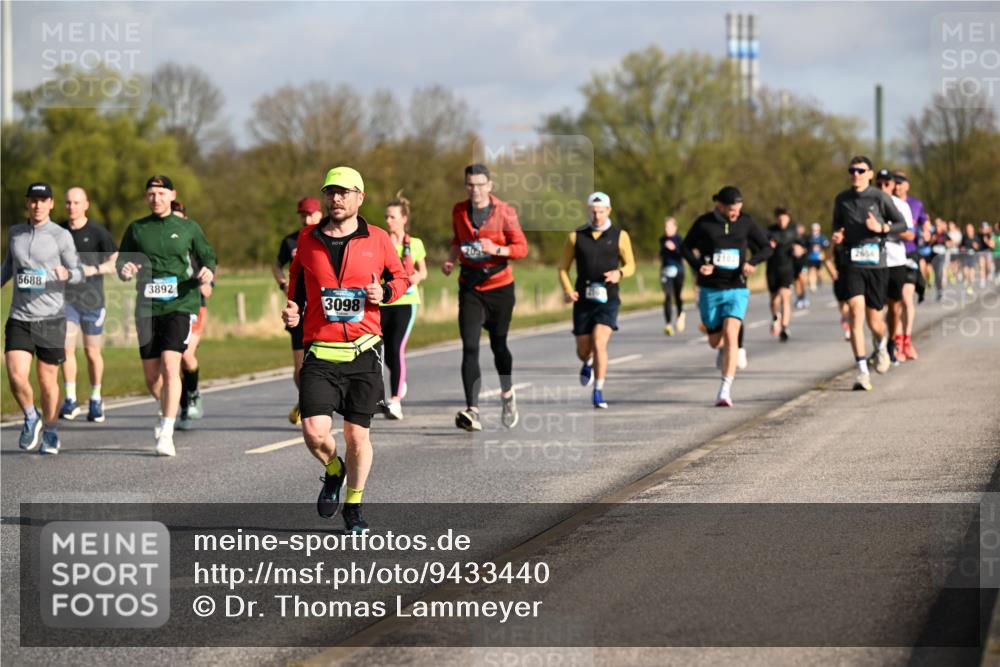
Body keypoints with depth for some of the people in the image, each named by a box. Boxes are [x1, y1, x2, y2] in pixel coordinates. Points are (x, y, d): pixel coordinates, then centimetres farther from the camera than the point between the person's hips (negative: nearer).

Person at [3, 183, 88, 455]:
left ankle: (51, 433, 25)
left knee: (47, 380, 5)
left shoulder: (61, 236, -3)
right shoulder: (15, 233, 8)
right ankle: (31, 419, 15)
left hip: (50, 318, -2)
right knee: (16, 376, -13)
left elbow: (78, 273, 0)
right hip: (19, 318, 2)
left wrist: (66, 274, -21)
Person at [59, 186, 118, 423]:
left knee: (92, 352, 6)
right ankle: (70, 400, -11)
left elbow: (116, 263, -5)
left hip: (92, 299, -2)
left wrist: (93, 269, -19)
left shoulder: (98, 233, -3)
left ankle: (96, 399, 21)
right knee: (66, 347, -14)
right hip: (66, 298, 2)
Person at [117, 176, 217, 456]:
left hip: (181, 305, -3)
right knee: (151, 376, 6)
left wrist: (208, 271, -10)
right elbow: (121, 260, 12)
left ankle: (166, 435, -16)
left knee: (170, 366, -18)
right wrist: (125, 270, -12)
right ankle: (167, 411, 39)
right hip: (147, 309, 3)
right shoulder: (136, 229, 9)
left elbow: (208, 255, 12)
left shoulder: (188, 227, 6)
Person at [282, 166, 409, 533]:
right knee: (314, 432, -13)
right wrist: (292, 310, 4)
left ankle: (354, 505, 24)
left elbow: (400, 277, 15)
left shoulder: (377, 239, 2)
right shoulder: (307, 239, 6)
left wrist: (384, 292, -7)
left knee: (357, 434, 5)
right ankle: (333, 471, 21)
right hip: (320, 353, 0)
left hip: (364, 352, 0)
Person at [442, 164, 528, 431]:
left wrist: (496, 249, -22)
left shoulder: (504, 211, -6)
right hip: (469, 287, 2)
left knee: (498, 345, 9)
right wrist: (451, 258, 4)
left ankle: (507, 394, 39)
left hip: (499, 286, -2)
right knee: (470, 347, -12)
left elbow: (521, 247, -6)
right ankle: (472, 411, -20)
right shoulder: (459, 211, 5)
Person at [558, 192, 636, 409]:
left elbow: (630, 265, 10)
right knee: (583, 350, 6)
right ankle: (588, 363, 45)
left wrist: (619, 273, -13)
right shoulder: (576, 237, 5)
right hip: (583, 300, 2)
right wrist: (568, 290, -8)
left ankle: (598, 392, -14)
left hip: (608, 299, -2)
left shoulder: (620, 236, 3)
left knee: (599, 343, -21)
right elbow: (563, 267, 9)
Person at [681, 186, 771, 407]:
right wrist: (698, 266, -12)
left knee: (731, 336, -18)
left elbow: (766, 248, 7)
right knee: (715, 342, 9)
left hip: (736, 290, -1)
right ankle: (723, 348, 49)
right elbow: (686, 247, 7)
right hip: (710, 290, 1)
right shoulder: (704, 223, -4)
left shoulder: (746, 222, -1)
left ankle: (725, 391, -20)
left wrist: (751, 262, -13)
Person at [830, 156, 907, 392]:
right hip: (852, 264, 1)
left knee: (874, 321, 3)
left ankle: (882, 346, 42)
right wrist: (838, 235, 0)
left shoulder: (880, 198, -2)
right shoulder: (842, 200, 7)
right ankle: (862, 372, -16)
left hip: (876, 265, -1)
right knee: (856, 312, -16)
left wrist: (881, 228, -14)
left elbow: (901, 224, 3)